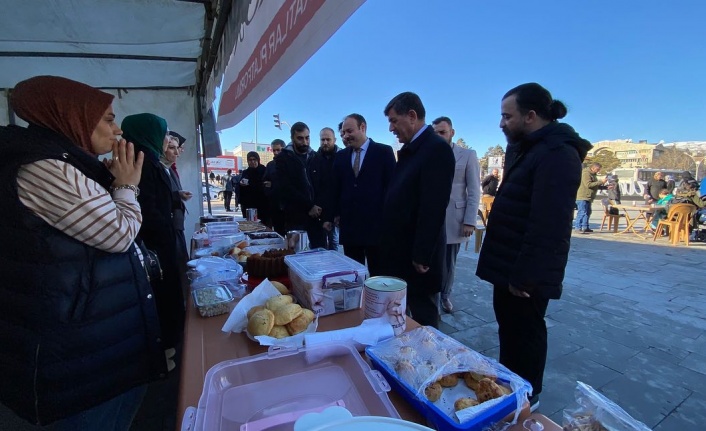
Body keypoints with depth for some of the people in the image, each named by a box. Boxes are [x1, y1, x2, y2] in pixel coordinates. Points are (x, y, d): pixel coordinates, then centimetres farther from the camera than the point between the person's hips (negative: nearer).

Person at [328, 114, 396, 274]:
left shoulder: (384, 151, 0)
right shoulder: (340, 156, 12)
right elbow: (335, 188, 13)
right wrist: (333, 215, 10)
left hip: (376, 223, -3)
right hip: (348, 224, 4)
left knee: (378, 274, 7)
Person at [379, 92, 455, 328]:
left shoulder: (437, 148, -16)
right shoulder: (409, 149, 13)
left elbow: (434, 208, -22)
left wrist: (422, 256, -20)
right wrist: (389, 244, 11)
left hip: (417, 254, -9)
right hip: (399, 250, 9)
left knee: (423, 319, 10)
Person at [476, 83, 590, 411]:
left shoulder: (557, 153, -18)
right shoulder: (526, 149, 14)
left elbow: (547, 224, -25)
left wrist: (524, 273, -22)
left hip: (526, 273, -9)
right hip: (510, 265, 9)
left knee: (524, 334, 8)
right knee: (508, 330, 20)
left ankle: (526, 397, 30)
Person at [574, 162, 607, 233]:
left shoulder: (592, 174, 21)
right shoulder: (586, 173, -12)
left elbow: (596, 185, 25)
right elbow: (589, 184, -22)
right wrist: (601, 181, -19)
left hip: (588, 197, 11)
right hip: (583, 197, -11)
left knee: (588, 212, 11)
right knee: (582, 212, -11)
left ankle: (585, 227, 16)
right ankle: (578, 228, -10)